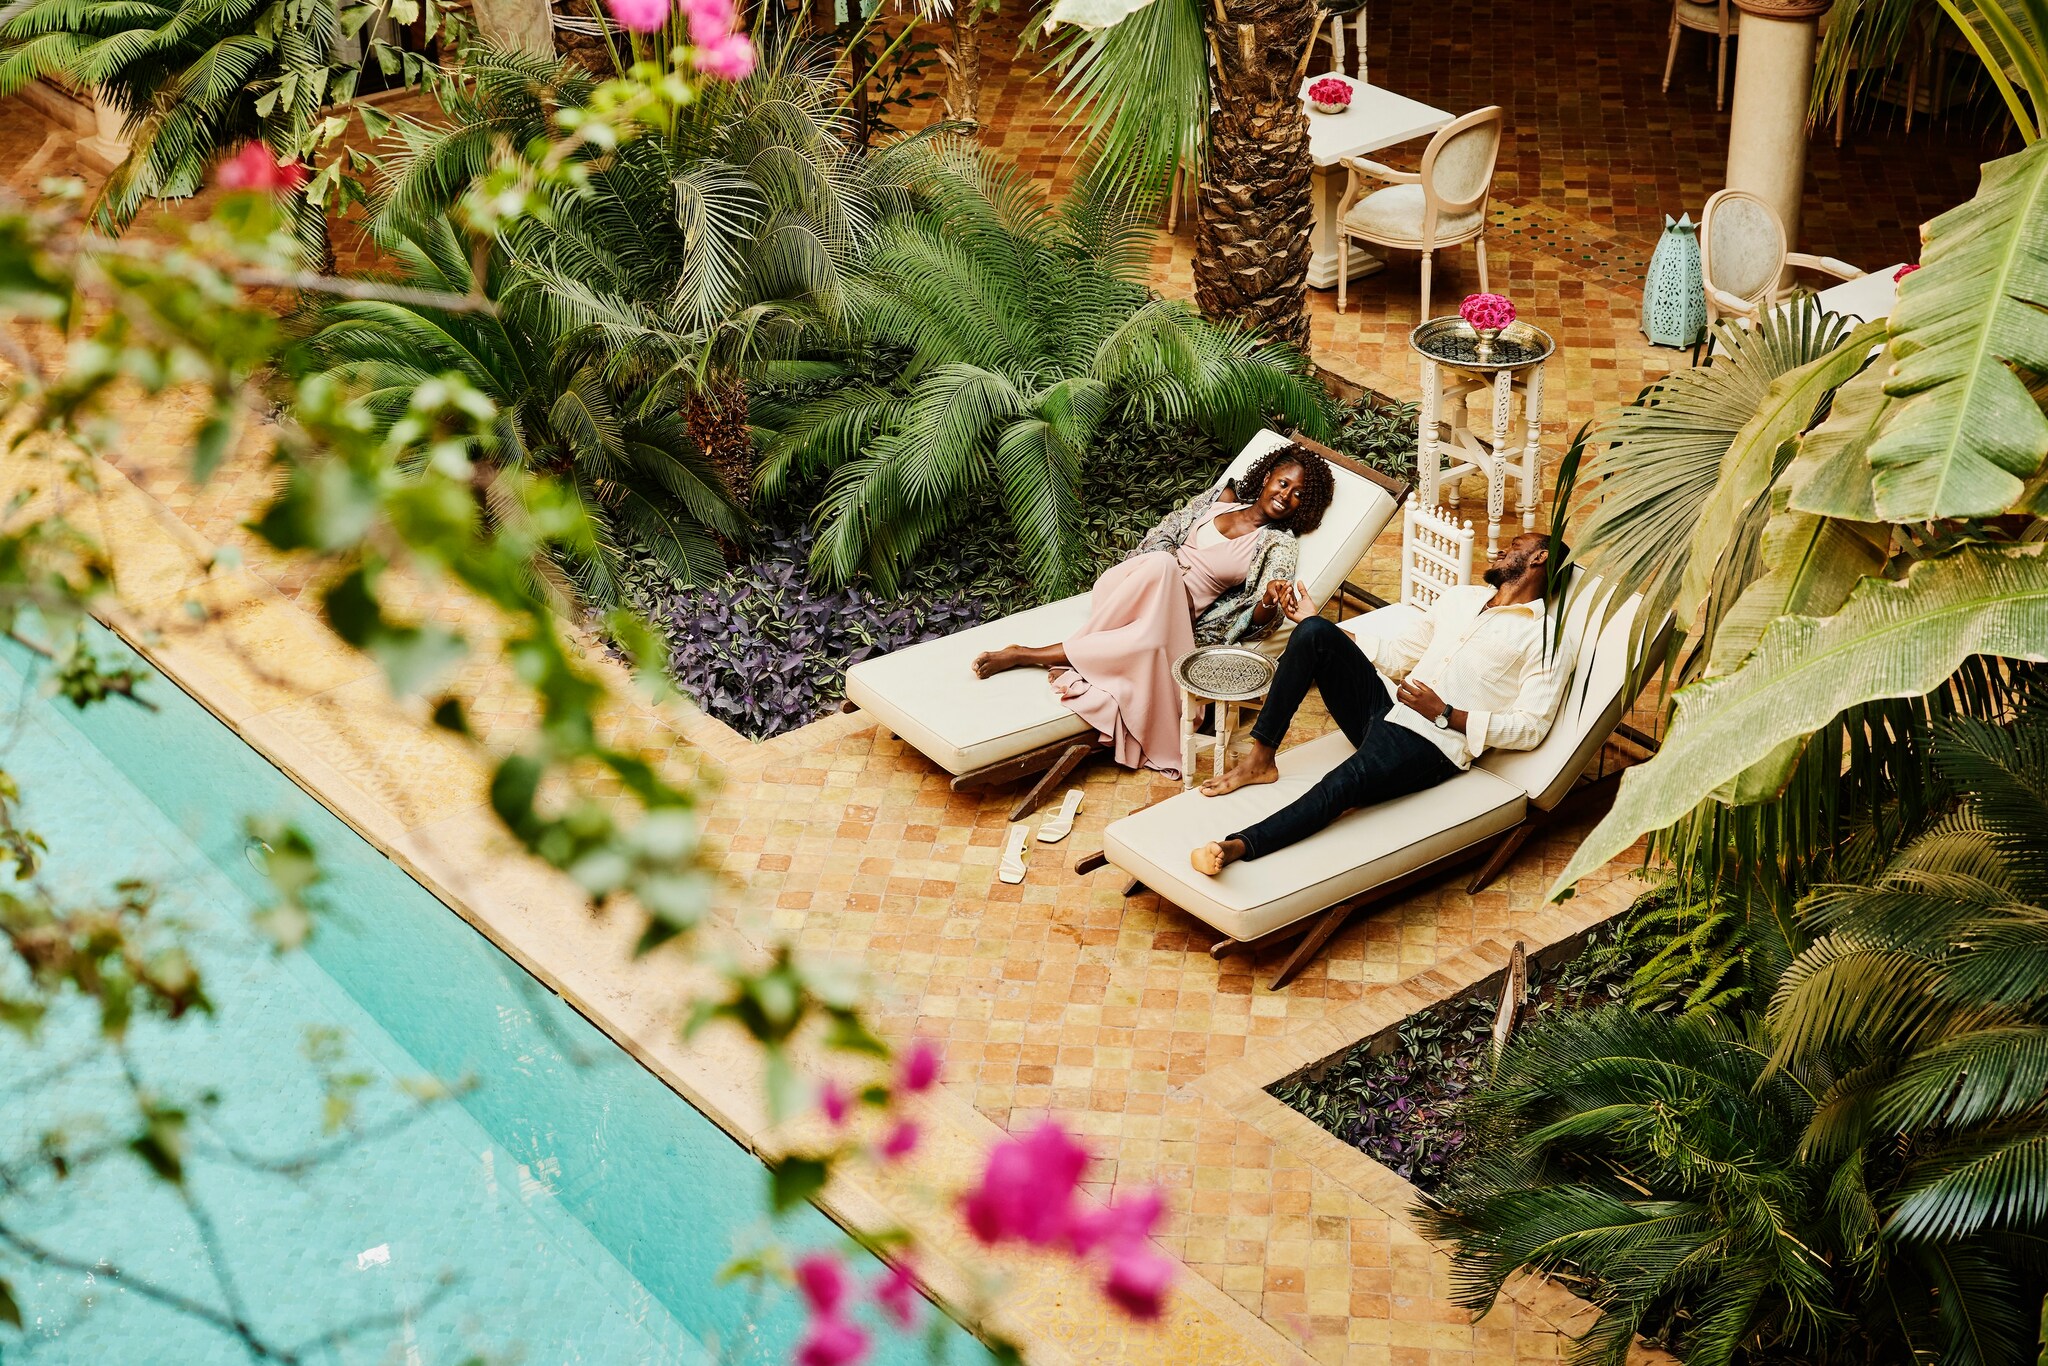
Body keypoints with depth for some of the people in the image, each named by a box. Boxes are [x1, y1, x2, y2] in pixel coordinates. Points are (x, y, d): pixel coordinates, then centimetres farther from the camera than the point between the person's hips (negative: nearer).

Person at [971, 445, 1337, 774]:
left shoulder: (1280, 545, 7)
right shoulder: (1224, 498, 17)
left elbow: (1254, 623, -3)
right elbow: (1165, 535, 19)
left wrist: (1271, 600, -27)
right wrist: (1165, 561, -4)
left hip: (1182, 611, -1)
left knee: (1153, 640, -39)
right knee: (1162, 564, -37)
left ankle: (1026, 655, -33)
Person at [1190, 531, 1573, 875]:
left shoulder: (1548, 638, 3)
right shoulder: (1462, 597, 25)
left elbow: (1531, 728, -7)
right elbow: (1397, 654, 26)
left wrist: (1445, 714, -14)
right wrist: (1322, 630, 15)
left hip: (1432, 742, -7)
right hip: (1386, 703, 7)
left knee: (1345, 782, -38)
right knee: (1314, 633, -17)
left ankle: (1237, 846, -52)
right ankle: (1260, 759, -15)